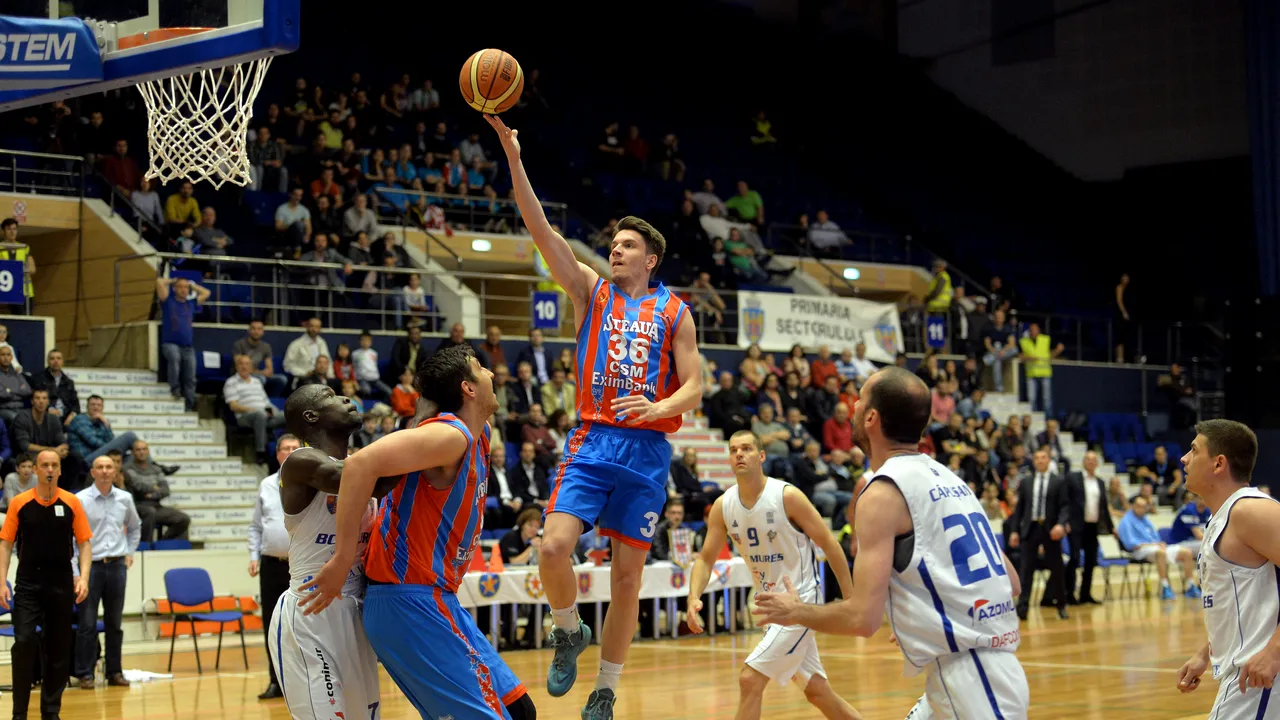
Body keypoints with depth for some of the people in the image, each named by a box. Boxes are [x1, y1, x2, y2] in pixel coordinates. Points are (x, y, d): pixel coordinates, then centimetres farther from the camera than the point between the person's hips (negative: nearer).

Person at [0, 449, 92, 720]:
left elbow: (84, 543, 2)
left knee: (59, 648, 5)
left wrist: (83, 578, -11)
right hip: (28, 583, -1)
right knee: (24, 641, -12)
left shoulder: (72, 503, 1)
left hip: (61, 583, 1)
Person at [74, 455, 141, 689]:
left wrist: (130, 552, 14)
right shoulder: (80, 500, -6)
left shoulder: (125, 498, 6)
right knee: (88, 623, -2)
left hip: (117, 566, 4)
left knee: (115, 622, 9)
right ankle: (85, 674, 4)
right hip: (91, 565, -3)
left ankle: (115, 672, 16)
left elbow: (134, 527, 24)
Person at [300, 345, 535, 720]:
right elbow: (361, 464, -28)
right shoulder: (451, 435, -17)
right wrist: (344, 557, -27)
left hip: (434, 600, 9)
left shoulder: (478, 434, 12)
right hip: (411, 604, -9)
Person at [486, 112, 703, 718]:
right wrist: (513, 156, -10)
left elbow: (693, 386, 4)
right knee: (554, 546, -20)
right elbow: (540, 230, 0)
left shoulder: (673, 311, 8)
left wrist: (661, 408, -19)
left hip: (647, 449, 0)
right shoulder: (591, 292, 10)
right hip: (592, 441, 0)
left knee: (627, 578, 3)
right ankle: (569, 632, 10)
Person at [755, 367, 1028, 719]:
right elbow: (1011, 583, 18)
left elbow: (863, 618, -17)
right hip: (994, 669, 10)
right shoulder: (946, 478, 15)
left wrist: (796, 612, 1)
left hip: (967, 677, -10)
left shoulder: (883, 492, -11)